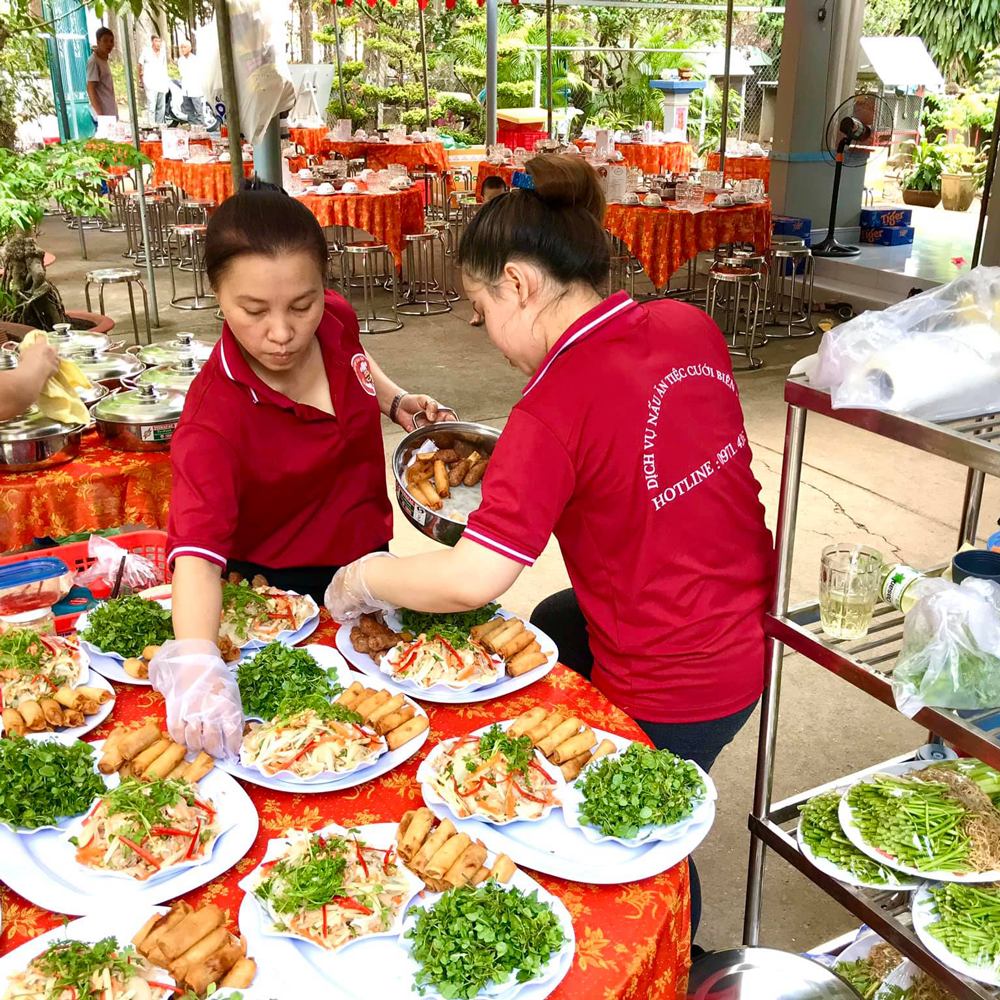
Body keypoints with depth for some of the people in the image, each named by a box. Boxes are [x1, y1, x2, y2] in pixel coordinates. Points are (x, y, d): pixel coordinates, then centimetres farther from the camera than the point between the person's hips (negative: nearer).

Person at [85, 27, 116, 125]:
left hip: (110, 113, 9)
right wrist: (100, 114, -22)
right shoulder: (94, 61, -12)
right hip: (102, 114, -9)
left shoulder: (104, 60, 14)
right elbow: (90, 89, -17)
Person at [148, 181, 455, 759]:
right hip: (279, 591, -6)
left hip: (369, 554, 6)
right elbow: (197, 550, -45)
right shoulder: (217, 417, -34)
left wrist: (396, 401, -7)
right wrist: (196, 663, -61)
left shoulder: (336, 321, -16)